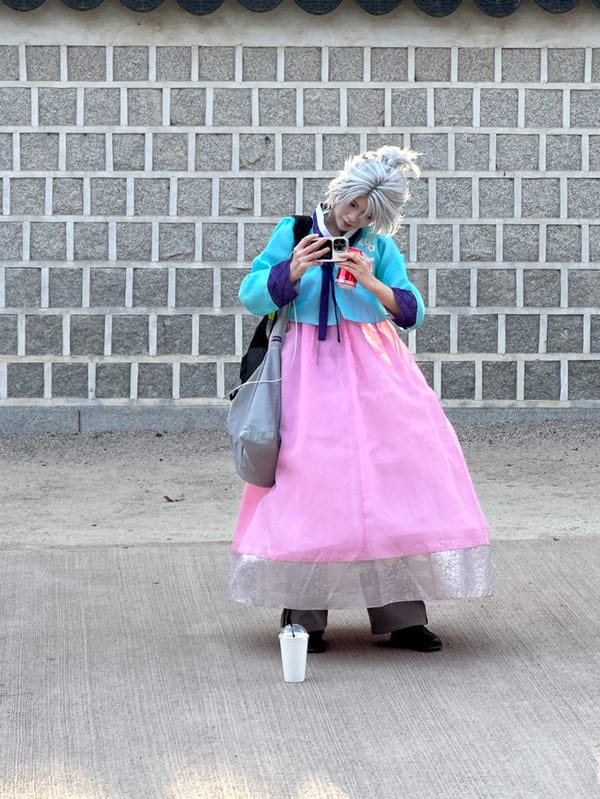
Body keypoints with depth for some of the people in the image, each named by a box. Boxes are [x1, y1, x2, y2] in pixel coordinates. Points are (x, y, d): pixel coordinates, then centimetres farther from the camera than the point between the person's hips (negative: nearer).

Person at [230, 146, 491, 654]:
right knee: (309, 483, -7)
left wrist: (372, 283, -16)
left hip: (373, 369, 2)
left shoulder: (380, 247, 5)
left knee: (394, 473, -4)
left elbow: (412, 311, -1)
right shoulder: (293, 233, 2)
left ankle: (401, 616, 0)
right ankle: (303, 616, 0)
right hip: (310, 369, -2)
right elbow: (252, 296, 1)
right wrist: (292, 272, -15)